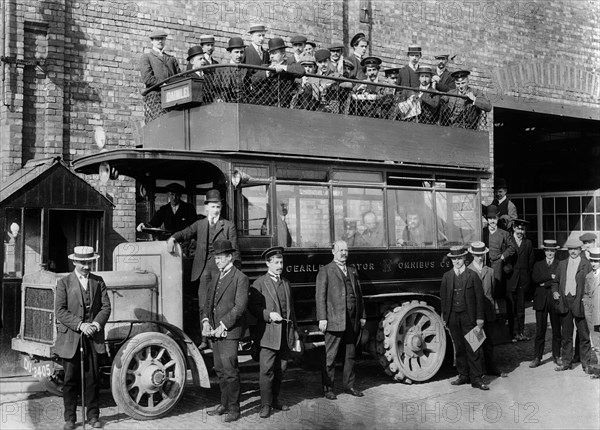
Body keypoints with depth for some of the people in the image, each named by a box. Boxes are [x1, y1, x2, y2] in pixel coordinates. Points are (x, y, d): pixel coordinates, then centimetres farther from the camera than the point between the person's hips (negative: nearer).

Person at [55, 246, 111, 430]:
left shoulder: (98, 282, 9)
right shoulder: (64, 283, 0)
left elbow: (106, 307, 4)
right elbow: (60, 311, -7)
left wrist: (96, 324, -13)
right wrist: (80, 325, -17)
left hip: (93, 338, 2)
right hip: (70, 338, -2)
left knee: (93, 378, 4)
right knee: (70, 379, 4)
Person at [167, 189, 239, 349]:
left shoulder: (229, 226, 9)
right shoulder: (199, 224, 17)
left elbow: (234, 251, 5)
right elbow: (185, 233, 4)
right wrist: (172, 239, -18)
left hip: (221, 268, -3)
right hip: (203, 268, 3)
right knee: (204, 304, 3)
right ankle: (205, 339, 9)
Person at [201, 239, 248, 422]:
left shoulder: (240, 278, -6)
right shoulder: (216, 279, 18)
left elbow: (240, 306, -14)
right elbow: (207, 303, 16)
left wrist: (223, 325, -17)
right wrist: (206, 321, -2)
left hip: (229, 332, -7)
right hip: (214, 332, 7)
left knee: (230, 371, -6)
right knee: (220, 370, 13)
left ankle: (234, 409, 2)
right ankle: (224, 404, 23)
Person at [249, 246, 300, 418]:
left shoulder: (286, 283, 17)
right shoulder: (259, 284, -1)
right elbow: (252, 307, -5)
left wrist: (295, 333, 17)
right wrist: (269, 315, -18)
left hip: (286, 334, 5)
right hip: (269, 334, -5)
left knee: (280, 370, 10)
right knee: (267, 370, -6)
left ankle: (275, 400, 23)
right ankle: (265, 405, 2)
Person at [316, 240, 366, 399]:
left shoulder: (352, 271, 18)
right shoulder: (325, 271, 1)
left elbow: (359, 294, 19)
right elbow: (320, 296, -5)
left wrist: (362, 315, 13)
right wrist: (322, 318, -13)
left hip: (353, 320, 6)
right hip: (334, 319, -5)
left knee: (350, 354, 11)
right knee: (330, 356, -1)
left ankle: (348, 385, 21)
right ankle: (328, 388, 7)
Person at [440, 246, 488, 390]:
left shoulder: (472, 276, 0)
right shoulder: (447, 277, 7)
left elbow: (479, 297, -1)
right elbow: (443, 298, 8)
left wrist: (479, 319, -5)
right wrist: (444, 317, 3)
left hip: (468, 317, -3)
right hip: (453, 317, 3)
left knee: (473, 349, -2)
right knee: (459, 348, 10)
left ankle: (476, 379, 3)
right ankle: (463, 376, 21)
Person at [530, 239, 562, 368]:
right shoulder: (538, 264, 12)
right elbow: (535, 278, -6)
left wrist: (545, 283, -9)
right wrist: (550, 276, -12)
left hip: (555, 300, -1)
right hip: (541, 301, 1)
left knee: (556, 330, 6)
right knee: (540, 331, 1)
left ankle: (556, 356, 18)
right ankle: (537, 358, 5)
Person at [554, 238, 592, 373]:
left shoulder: (586, 264, -1)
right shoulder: (562, 264, 14)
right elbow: (556, 281, 22)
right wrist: (555, 291, 4)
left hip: (580, 302, -4)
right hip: (564, 301, 4)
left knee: (584, 335, 1)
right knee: (566, 335, 10)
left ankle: (586, 363, 9)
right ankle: (566, 361, 19)